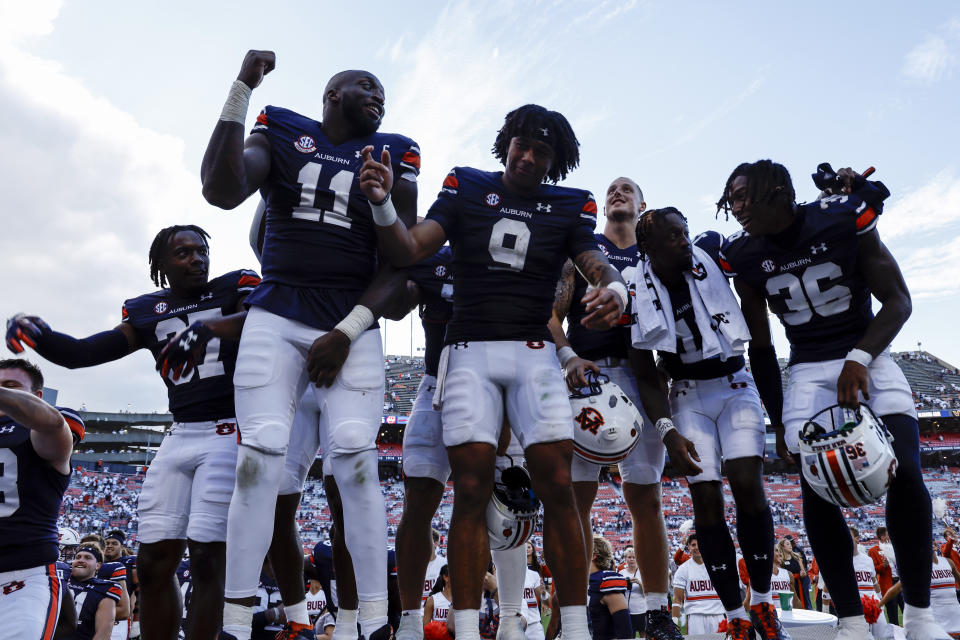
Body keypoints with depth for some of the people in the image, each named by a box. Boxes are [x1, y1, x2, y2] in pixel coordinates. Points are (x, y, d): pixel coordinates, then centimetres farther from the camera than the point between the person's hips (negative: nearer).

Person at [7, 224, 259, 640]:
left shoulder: (234, 287, 2)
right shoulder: (149, 310, 14)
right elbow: (83, 353, 10)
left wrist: (211, 327, -35)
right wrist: (40, 335, -10)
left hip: (231, 433, -5)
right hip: (179, 437, 5)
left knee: (207, 559, -10)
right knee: (154, 562, 5)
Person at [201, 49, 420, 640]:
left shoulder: (393, 157, 10)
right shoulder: (281, 135, 10)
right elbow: (221, 192, -8)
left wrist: (351, 328, -6)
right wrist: (242, 90, -8)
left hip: (352, 327, 0)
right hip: (275, 319, 0)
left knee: (356, 462, -8)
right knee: (259, 461, -5)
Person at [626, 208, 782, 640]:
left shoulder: (708, 256, -9)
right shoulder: (639, 297, -12)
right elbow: (646, 378, -8)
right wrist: (668, 432, -20)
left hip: (735, 385, 1)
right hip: (689, 397, 0)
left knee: (747, 484, -14)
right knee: (706, 499, -7)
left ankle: (763, 603, 5)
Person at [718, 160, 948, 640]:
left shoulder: (845, 219, -11)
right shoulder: (744, 257, -5)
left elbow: (897, 301, -6)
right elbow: (761, 348, 3)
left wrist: (858, 359, -22)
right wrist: (779, 421, 3)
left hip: (868, 354, -1)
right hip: (808, 371, 2)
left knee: (905, 473, -16)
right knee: (816, 490, -11)